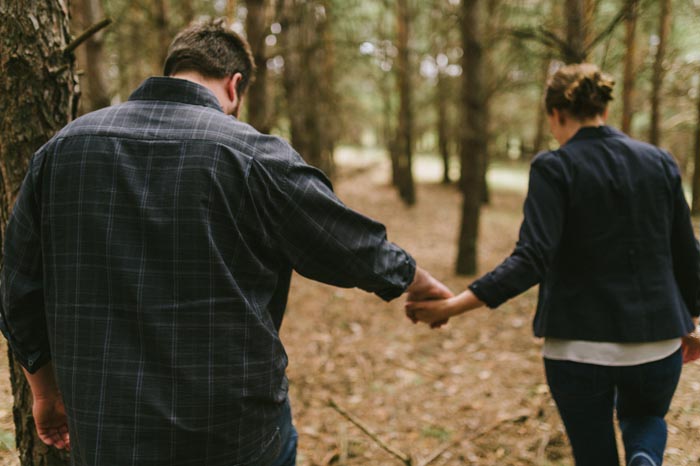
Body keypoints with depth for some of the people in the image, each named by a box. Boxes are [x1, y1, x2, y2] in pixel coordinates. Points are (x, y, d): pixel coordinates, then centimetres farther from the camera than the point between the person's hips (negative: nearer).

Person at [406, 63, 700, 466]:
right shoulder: (660, 162, 3)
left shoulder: (555, 168, -10)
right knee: (645, 418, 32)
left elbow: (532, 259, -21)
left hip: (581, 344, -3)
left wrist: (454, 305, -22)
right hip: (657, 339, 4)